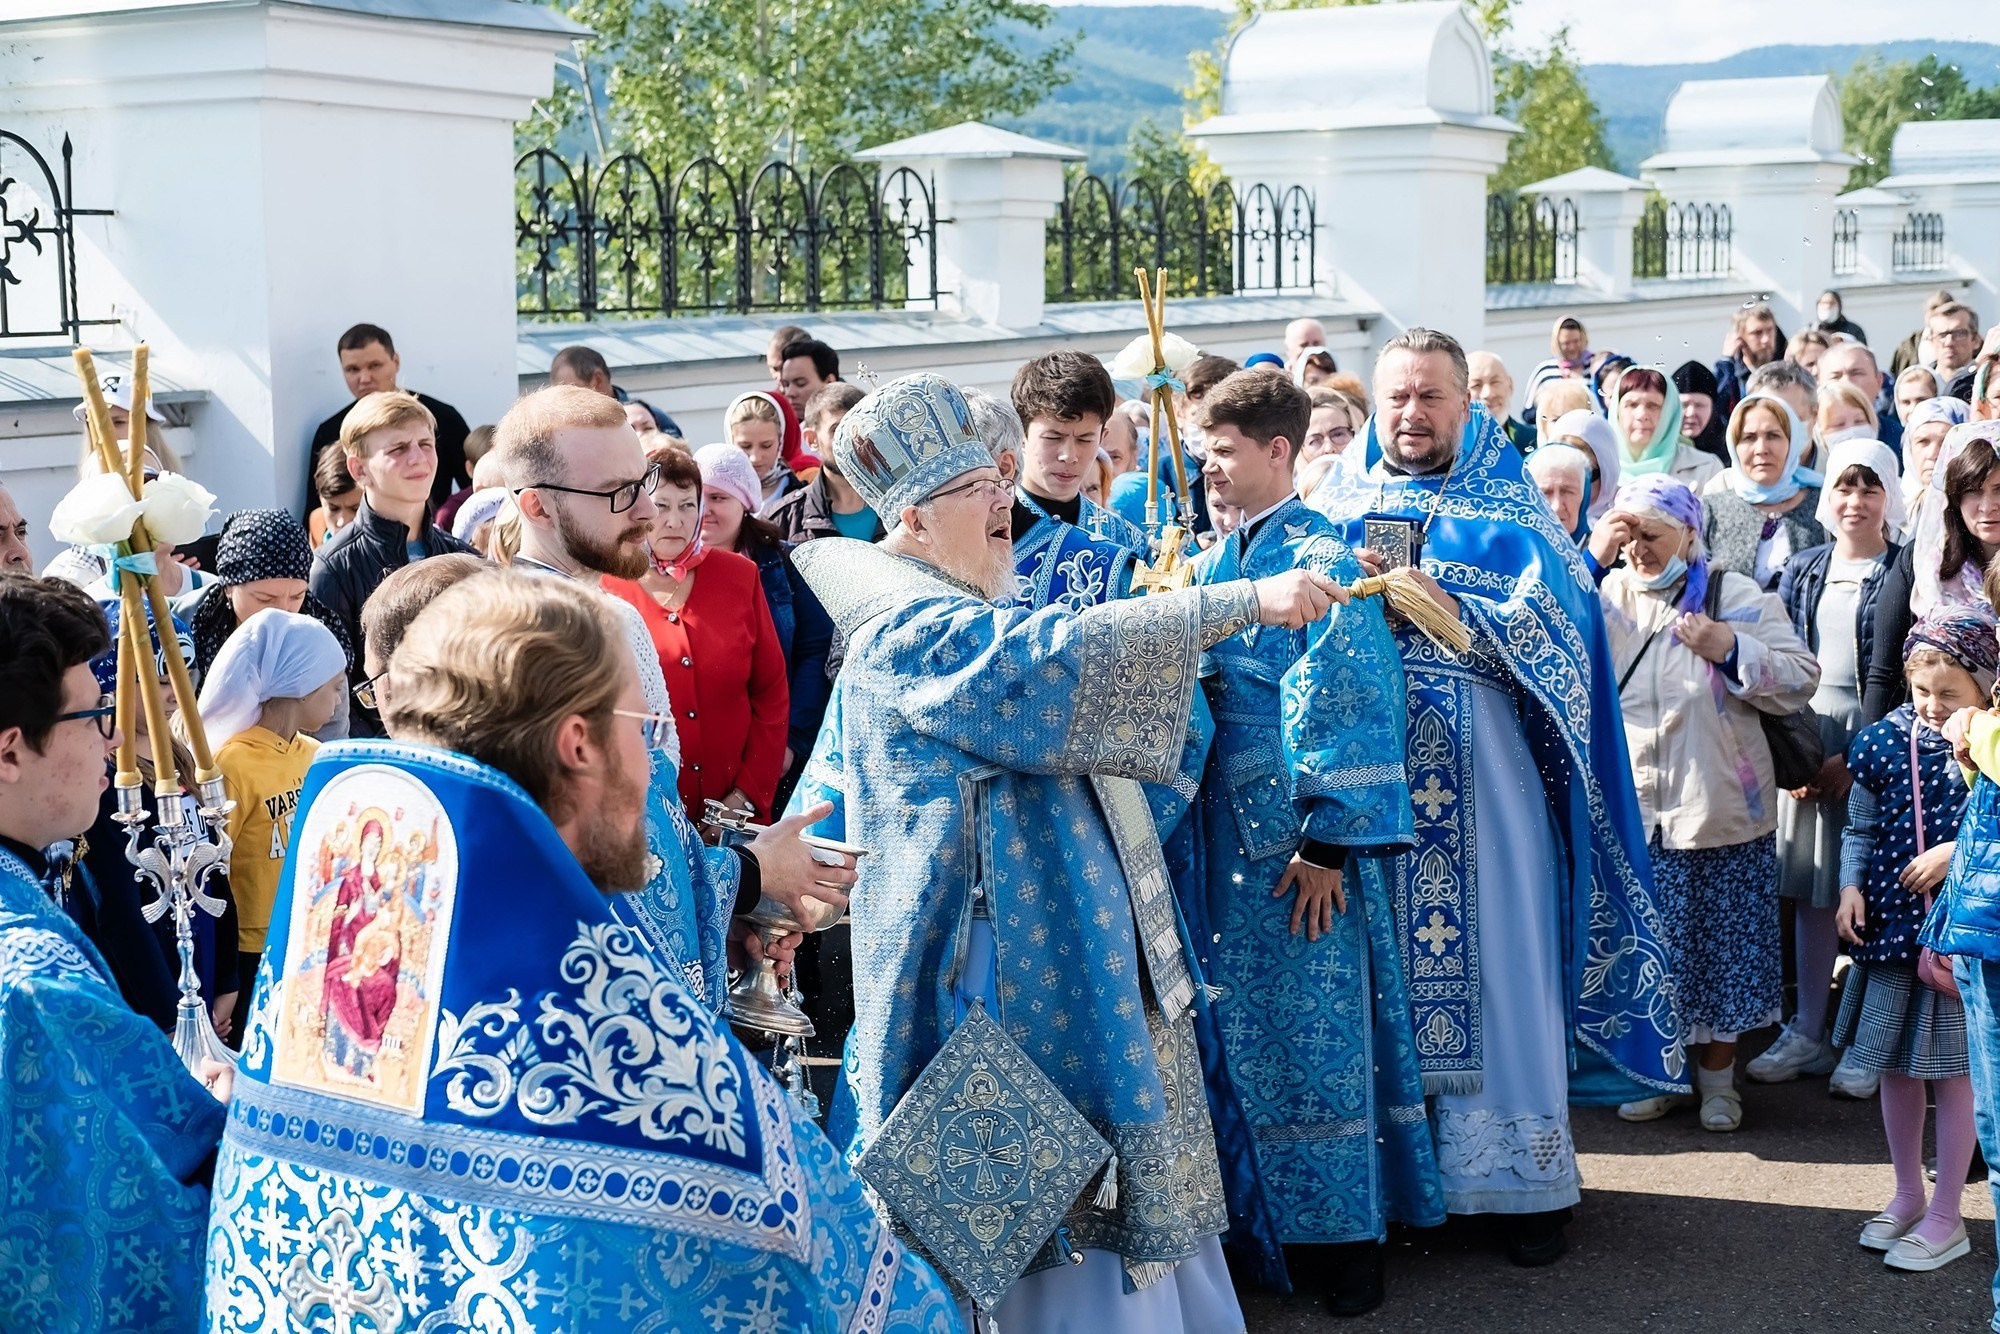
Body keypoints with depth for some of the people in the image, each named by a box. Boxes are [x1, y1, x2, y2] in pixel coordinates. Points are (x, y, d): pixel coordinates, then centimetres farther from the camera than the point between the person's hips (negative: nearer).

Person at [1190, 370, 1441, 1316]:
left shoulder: (1318, 557, -12)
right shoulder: (1213, 562, 11)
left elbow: (1341, 704, -17)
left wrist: (1326, 842, -19)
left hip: (1306, 827, -7)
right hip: (1234, 820, 8)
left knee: (1318, 1022, -1)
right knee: (1251, 1021, 13)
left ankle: (1349, 1233, 10)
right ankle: (1272, 1212, 24)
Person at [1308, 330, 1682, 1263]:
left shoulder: (1508, 510, 7)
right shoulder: (1333, 506, 15)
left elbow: (1554, 612, -9)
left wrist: (1444, 603, -21)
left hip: (1477, 776, -2)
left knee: (1492, 956, -1)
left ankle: (1522, 1173, 8)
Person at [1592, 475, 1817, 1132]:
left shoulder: (1738, 595, 1)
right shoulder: (1605, 594, 7)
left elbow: (1799, 681, -4)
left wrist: (1729, 649, -17)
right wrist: (1590, 558, -15)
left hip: (1721, 808, -1)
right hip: (1631, 811, 1)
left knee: (1722, 943, 7)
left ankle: (1717, 1077, 22)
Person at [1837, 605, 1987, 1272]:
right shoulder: (1886, 740, 1)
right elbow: (1861, 828, 9)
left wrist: (1955, 853, -21)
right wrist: (1851, 886, -5)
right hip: (1892, 923, 4)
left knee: (1952, 1070, 4)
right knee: (1895, 1065, 14)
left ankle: (1945, 1218, 16)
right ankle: (1907, 1195, 32)